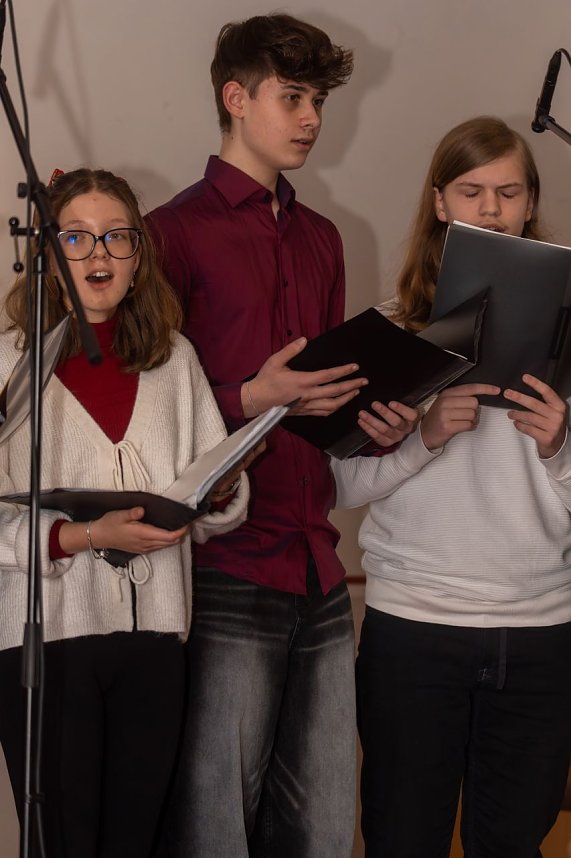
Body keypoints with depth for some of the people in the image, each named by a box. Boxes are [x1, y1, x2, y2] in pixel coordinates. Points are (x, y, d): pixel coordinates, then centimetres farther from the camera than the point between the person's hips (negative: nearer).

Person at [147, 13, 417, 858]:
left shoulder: (322, 240, 19)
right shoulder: (177, 231, -2)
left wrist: (377, 426, 3)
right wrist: (254, 400, -18)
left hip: (320, 574, 6)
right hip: (229, 578, -6)